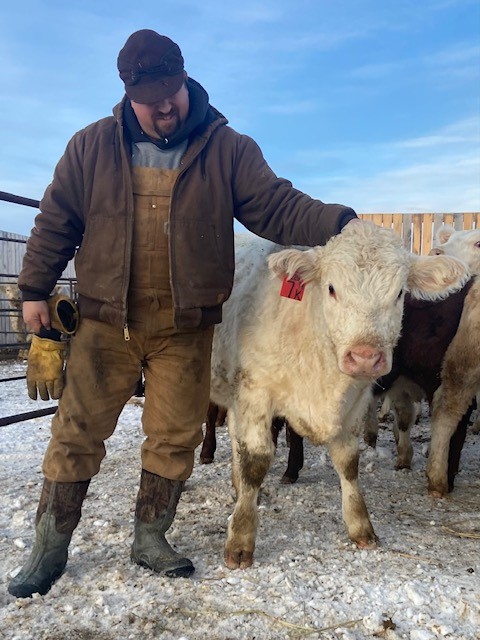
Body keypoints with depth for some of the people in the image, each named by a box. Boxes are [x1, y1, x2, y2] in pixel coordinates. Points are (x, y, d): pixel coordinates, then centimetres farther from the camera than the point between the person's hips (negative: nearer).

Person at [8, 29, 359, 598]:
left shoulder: (229, 150, -1)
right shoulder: (92, 146, 2)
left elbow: (278, 207, -7)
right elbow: (56, 221, 7)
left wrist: (337, 223, -23)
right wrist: (35, 289, 6)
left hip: (186, 329, 0)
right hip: (105, 322, 0)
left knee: (175, 438, 8)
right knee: (77, 433, 6)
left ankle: (150, 538, 29)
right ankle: (50, 547, 23)